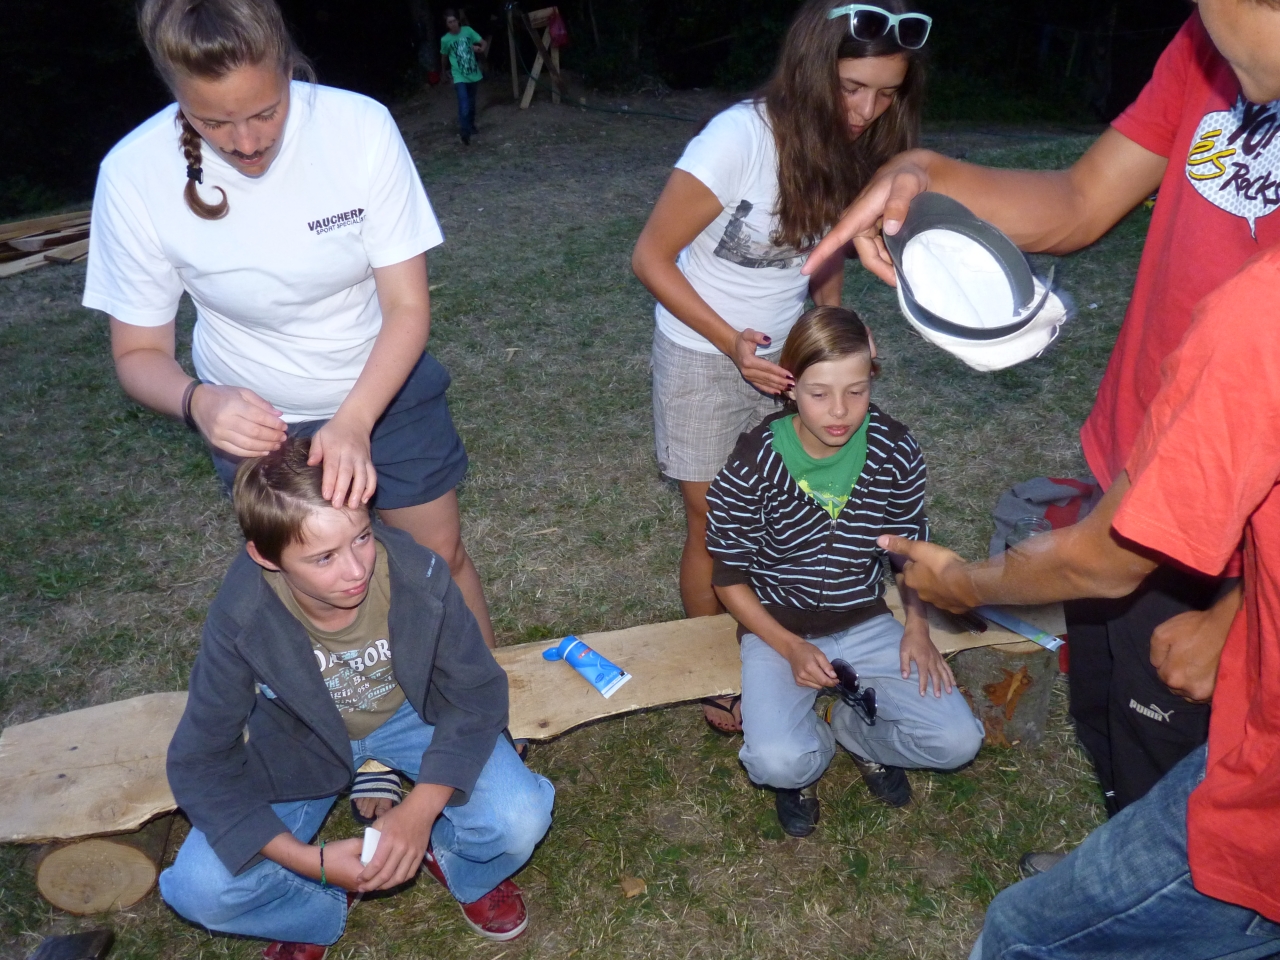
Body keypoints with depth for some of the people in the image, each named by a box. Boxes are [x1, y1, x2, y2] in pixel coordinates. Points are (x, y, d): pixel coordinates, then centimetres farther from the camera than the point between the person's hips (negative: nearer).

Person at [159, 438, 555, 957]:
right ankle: (323, 903, 14)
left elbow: (477, 695, -18)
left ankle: (458, 862, 13)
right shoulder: (239, 620, -30)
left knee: (519, 820, -24)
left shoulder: (419, 575, -32)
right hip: (301, 738, 1)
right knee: (199, 890, -18)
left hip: (413, 715, 0)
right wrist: (312, 861, -29)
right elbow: (199, 763, -20)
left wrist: (419, 811, -31)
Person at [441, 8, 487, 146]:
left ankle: (471, 126, 39)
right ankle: (464, 132, -19)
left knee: (471, 103, 19)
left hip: (473, 74, 3)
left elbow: (484, 43, -3)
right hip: (459, 77, -3)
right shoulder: (445, 40, -7)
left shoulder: (468, 31, -4)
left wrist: (481, 49, -23)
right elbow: (444, 56, 10)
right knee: (464, 106, -19)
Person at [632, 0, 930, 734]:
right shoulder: (741, 138, -26)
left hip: (786, 353, 5)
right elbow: (652, 259, -19)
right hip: (705, 356, -5)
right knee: (716, 528, 7)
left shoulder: (854, 149, -8)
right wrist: (731, 342, -26)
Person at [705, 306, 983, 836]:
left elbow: (911, 543, 7)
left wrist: (917, 624, -6)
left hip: (867, 622, 3)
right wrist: (791, 649, -18)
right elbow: (730, 578, -8)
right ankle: (802, 764, 13)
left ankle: (844, 725, 16)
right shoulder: (753, 464, -19)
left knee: (958, 741, -13)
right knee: (778, 763, -26)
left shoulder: (895, 450, -11)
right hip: (779, 630, -3)